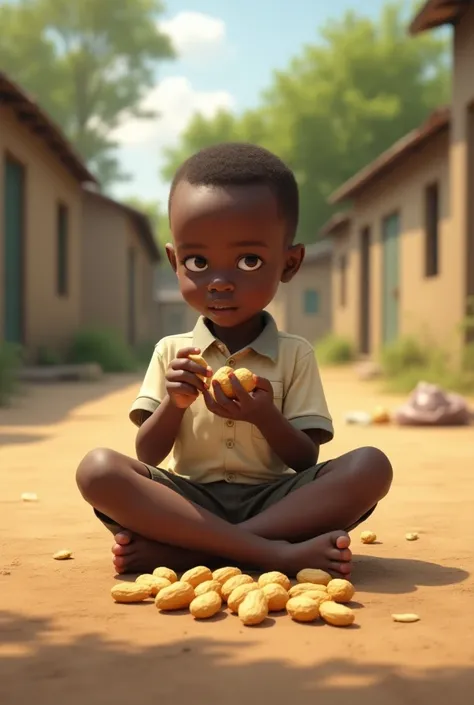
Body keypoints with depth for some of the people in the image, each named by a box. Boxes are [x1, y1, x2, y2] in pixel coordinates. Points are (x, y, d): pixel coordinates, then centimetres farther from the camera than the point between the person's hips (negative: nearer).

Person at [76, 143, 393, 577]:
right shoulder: (172, 353, 8)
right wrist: (174, 403, -15)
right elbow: (147, 456, 4)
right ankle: (276, 552, -32)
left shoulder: (296, 355, 6)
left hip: (271, 503, 1)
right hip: (189, 501, 0)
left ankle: (180, 551, -29)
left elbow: (308, 463, 1)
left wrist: (265, 416, -18)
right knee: (98, 470, -26)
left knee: (370, 467, -26)